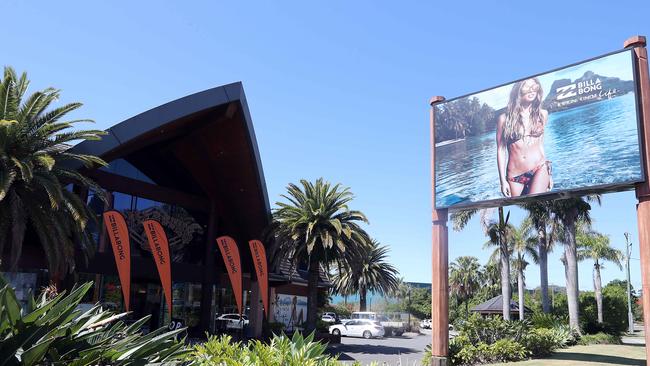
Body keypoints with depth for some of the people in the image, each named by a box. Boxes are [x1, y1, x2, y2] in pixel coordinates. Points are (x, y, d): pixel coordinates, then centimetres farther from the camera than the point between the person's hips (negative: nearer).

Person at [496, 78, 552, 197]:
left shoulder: (542, 114, 8)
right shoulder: (505, 118, -1)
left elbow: (540, 144, 16)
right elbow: (501, 150, 1)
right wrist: (503, 180, -2)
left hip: (539, 169, 0)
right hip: (515, 175, 0)